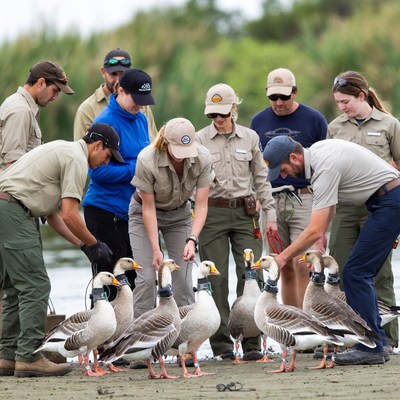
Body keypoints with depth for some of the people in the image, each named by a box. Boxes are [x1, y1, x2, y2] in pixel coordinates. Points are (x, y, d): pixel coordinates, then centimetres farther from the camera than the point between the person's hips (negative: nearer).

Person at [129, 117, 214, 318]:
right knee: (146, 277, -11)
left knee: (183, 278, -7)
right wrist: (156, 249, -24)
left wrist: (192, 239, -32)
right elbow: (148, 207, -22)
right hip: (144, 213, -2)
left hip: (179, 213, 2)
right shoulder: (147, 160, -31)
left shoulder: (202, 158, -25)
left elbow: (201, 204, -19)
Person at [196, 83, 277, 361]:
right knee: (217, 279, -2)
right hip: (212, 211, -1)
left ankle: (251, 343, -1)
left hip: (245, 212, 1)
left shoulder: (250, 138, 8)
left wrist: (270, 213, 9)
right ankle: (222, 344, 4)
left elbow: (261, 178, 13)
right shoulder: (200, 140, 3)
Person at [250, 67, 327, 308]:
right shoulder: (259, 121, 11)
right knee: (285, 269, 6)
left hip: (304, 199, -3)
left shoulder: (314, 119, 2)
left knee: (303, 267, -11)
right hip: (270, 201, 3)